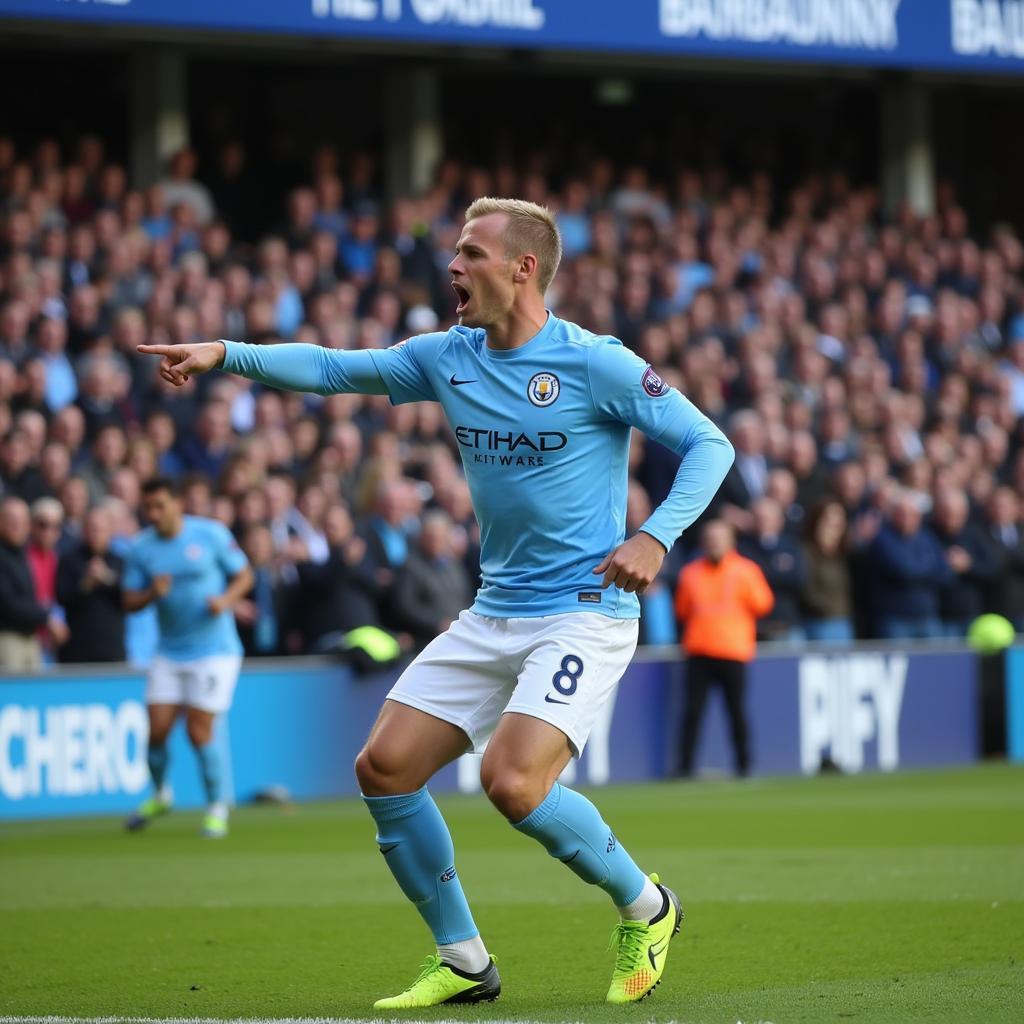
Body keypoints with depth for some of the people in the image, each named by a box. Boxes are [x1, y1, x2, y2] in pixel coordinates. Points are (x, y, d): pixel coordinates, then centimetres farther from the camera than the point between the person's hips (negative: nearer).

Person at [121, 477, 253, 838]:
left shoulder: (211, 534, -6)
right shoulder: (141, 547, 1)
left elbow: (244, 575, 2)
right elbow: (129, 601, 2)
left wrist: (226, 599, -17)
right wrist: (152, 593, -19)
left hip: (214, 649, -3)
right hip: (169, 654, 3)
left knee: (199, 731, -9)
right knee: (157, 729, -2)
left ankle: (216, 808, 8)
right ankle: (160, 795, 26)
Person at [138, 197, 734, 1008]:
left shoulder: (595, 365, -12)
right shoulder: (447, 359, 6)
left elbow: (708, 443, -8)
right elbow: (332, 368, 9)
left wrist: (655, 536, -22)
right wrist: (227, 353, -5)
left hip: (584, 613, -7)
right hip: (494, 615, 7)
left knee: (513, 782, -24)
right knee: (384, 767, -3)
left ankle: (645, 908, 2)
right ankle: (464, 962, 11)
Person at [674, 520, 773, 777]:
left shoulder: (745, 571, 5)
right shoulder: (691, 573, 11)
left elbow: (762, 604, 4)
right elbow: (682, 610, 19)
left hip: (733, 652, -2)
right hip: (698, 651, 2)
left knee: (736, 710, -3)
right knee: (693, 710, -5)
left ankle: (743, 764, 9)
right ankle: (685, 766, -3)